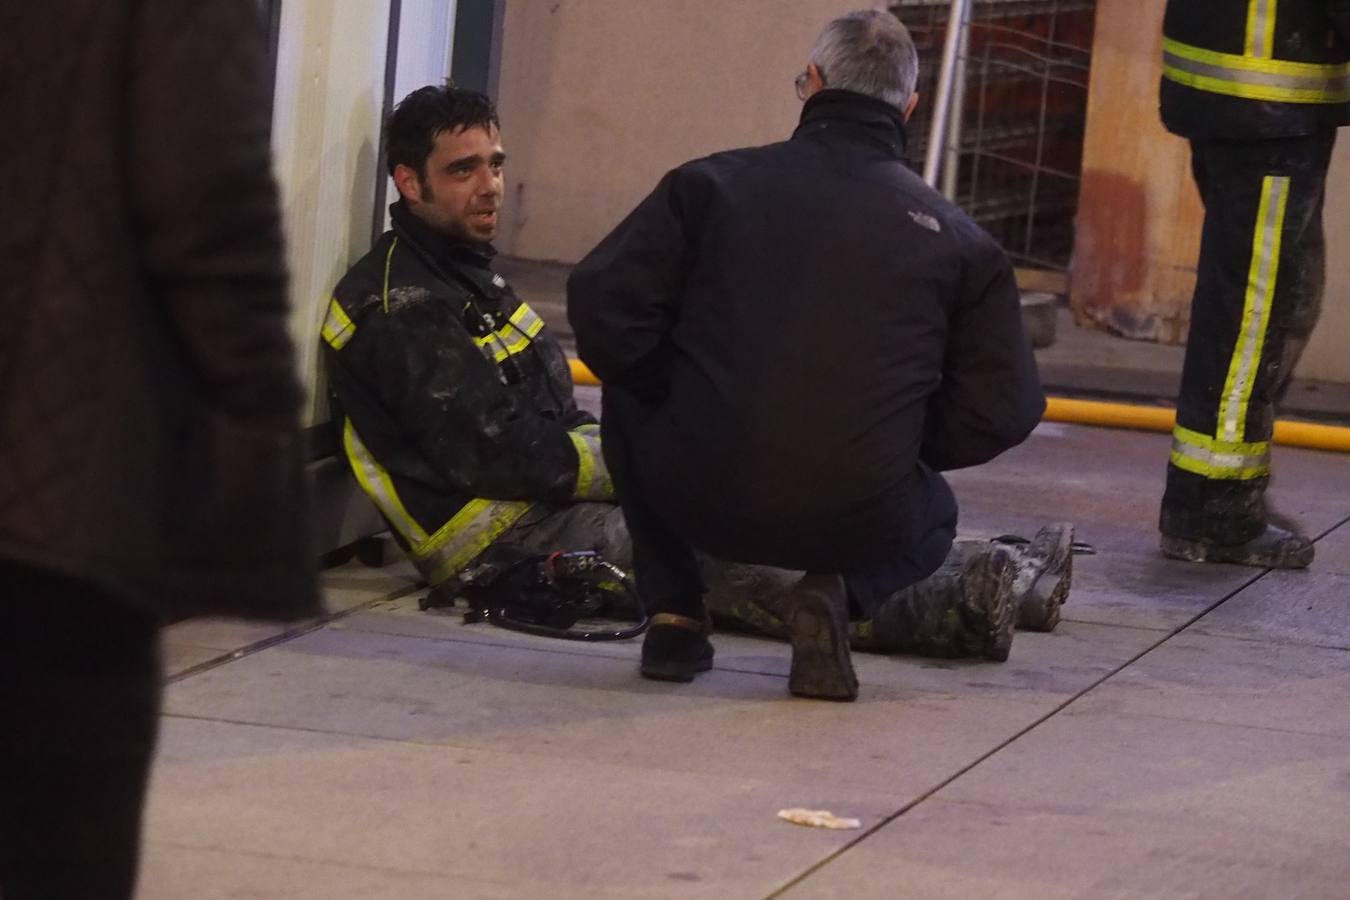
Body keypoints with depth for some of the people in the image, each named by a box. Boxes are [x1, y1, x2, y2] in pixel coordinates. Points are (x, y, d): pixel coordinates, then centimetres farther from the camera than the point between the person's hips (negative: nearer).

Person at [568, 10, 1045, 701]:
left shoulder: (711, 183, 2)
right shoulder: (956, 239, 3)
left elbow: (602, 309, -2)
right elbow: (1003, 408, 2)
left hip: (700, 499, 0)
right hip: (856, 522, 0)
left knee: (629, 404, 33)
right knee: (929, 516, 36)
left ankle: (673, 613, 16)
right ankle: (840, 591, 1)